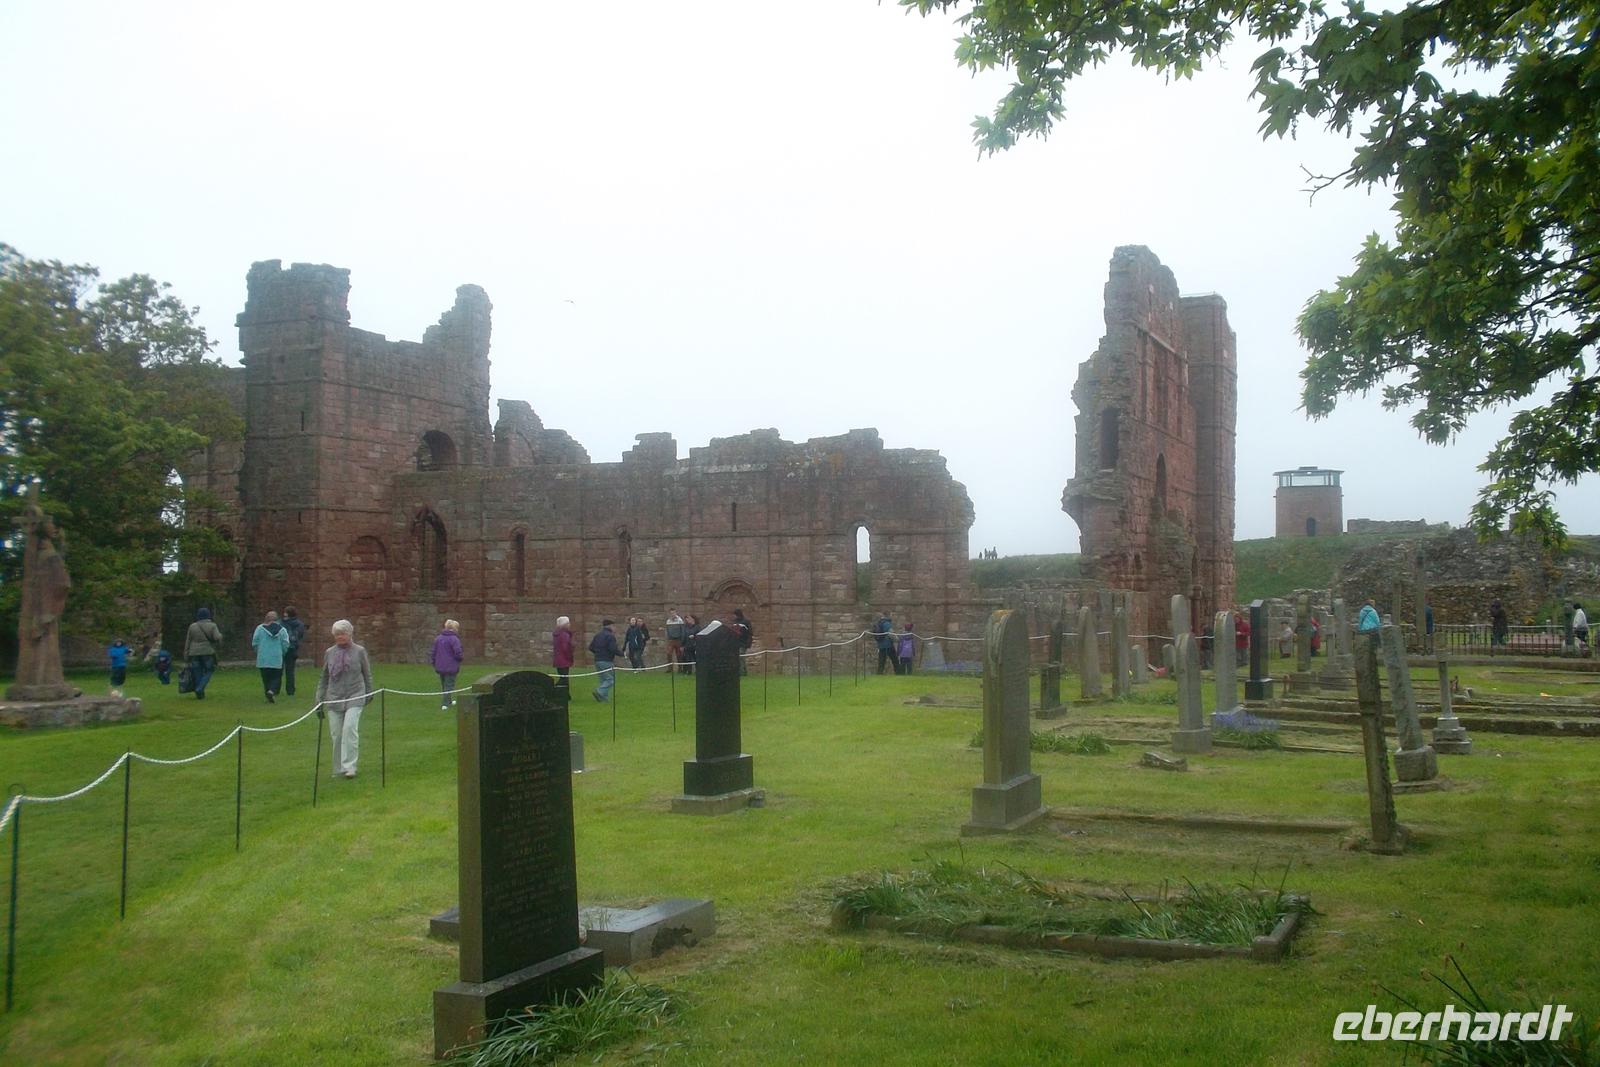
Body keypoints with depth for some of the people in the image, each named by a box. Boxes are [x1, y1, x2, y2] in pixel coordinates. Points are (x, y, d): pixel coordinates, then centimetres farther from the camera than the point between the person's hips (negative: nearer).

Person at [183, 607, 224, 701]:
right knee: (207, 672, 5)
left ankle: (200, 694, 8)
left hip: (194, 653, 3)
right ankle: (199, 690, -14)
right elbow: (217, 638, -15)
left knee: (197, 674, 8)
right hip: (208, 652, -3)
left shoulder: (192, 626, 6)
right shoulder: (212, 626, -3)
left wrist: (186, 656, 11)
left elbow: (188, 642, 7)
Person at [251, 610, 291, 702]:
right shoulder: (282, 629, -2)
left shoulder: (260, 628, -2)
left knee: (266, 678, 11)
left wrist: (258, 652, 15)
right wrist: (282, 653, 12)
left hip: (263, 659, 1)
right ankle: (272, 691, -19)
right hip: (277, 659, -1)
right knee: (277, 677, 7)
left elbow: (254, 643, -2)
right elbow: (286, 644, -6)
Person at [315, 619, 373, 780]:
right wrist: (319, 702, 10)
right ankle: (338, 770, 16)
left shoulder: (359, 651, 0)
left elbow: (367, 675, 11)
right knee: (336, 735, 3)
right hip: (334, 699, 3)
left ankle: (349, 767, -16)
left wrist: (369, 693, 17)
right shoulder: (329, 653, 7)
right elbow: (324, 678, 13)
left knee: (350, 728, -19)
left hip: (354, 698, -3)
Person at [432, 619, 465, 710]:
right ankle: (445, 704, -4)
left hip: (440, 667, 7)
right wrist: (462, 657, 2)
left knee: (443, 685, 20)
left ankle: (448, 701, 35)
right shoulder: (454, 639, -16)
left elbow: (434, 652, 10)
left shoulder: (438, 638, 7)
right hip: (451, 667, -7)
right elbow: (458, 653, -20)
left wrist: (435, 664, 19)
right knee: (449, 685, 0)